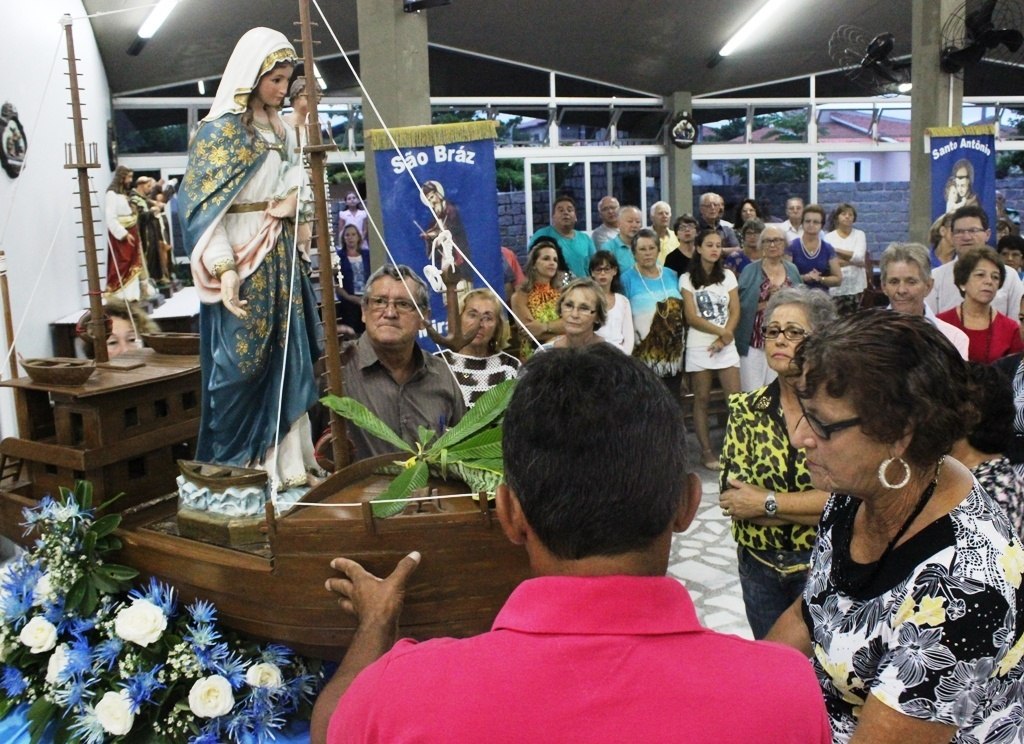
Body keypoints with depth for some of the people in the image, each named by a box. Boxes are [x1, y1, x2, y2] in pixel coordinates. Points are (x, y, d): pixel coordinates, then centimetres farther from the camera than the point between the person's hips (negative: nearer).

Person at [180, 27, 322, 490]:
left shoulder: (280, 130, 14)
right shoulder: (220, 128, -9)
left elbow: (297, 174, 30)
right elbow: (204, 204, -16)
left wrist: (295, 196, 9)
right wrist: (225, 269, -24)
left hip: (280, 260, 8)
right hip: (242, 262, -8)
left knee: (286, 360, 9)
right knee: (241, 364, -3)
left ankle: (285, 461, 18)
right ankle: (240, 468, 8)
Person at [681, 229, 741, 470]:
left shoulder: (728, 276, 10)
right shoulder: (687, 279, 1)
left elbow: (735, 311, 4)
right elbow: (691, 317, -5)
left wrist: (723, 338, -10)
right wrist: (720, 331, -11)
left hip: (726, 345, 2)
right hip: (699, 346, -2)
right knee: (702, 400, 2)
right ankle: (706, 451, 7)